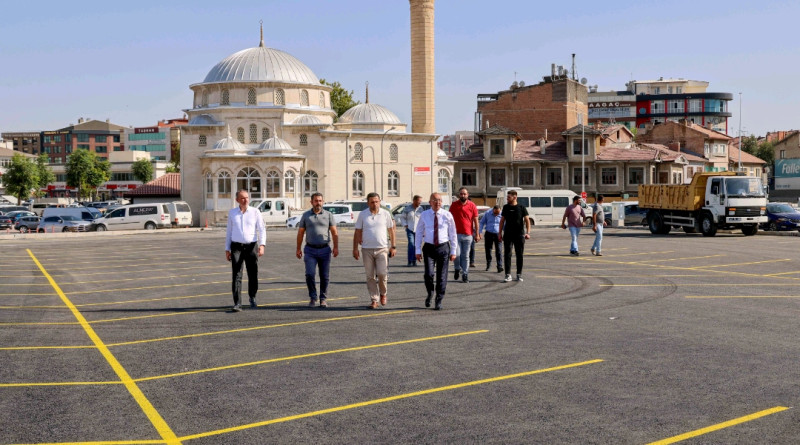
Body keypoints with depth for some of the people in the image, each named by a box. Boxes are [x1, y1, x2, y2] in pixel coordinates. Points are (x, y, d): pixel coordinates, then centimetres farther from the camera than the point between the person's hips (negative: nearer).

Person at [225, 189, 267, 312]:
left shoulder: (255, 212, 2)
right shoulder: (232, 213, 8)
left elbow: (262, 230, -2)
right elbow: (229, 232, 13)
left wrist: (262, 245, -17)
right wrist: (227, 249, 9)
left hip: (251, 246, 0)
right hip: (237, 247, 0)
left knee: (253, 275, 6)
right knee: (236, 275, -9)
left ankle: (252, 297, 32)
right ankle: (237, 304, -12)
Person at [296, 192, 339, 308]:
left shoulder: (328, 215, 5)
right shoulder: (306, 215, 7)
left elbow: (334, 233, 3)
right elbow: (300, 233, 10)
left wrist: (336, 247, -7)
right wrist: (298, 249, 5)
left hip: (325, 250, 0)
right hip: (310, 250, 0)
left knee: (325, 276, 3)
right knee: (310, 274, -11)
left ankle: (323, 299, 15)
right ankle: (312, 298, 6)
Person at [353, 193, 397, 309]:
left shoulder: (385, 214, 3)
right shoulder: (362, 214, 3)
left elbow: (391, 231, 9)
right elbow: (357, 232, 7)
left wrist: (393, 247, 5)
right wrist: (355, 248, 2)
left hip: (382, 248, -1)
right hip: (367, 249, 1)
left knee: (382, 273, -11)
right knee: (370, 276, 2)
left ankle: (383, 293, 16)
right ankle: (374, 300, 9)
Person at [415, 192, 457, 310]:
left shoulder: (447, 215, 0)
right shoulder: (424, 215, 2)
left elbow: (453, 234, 5)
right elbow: (419, 233, 6)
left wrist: (453, 251, 2)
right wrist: (418, 250, 0)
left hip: (443, 247, 0)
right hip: (429, 247, 0)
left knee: (442, 276, 3)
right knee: (429, 274, -13)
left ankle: (439, 301, 17)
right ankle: (430, 293, 16)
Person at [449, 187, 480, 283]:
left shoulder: (472, 206, 2)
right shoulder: (454, 205, 4)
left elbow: (475, 220, 5)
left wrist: (477, 234, 1)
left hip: (468, 234, 0)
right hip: (456, 234, 0)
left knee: (466, 256, 5)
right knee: (457, 254, -9)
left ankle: (465, 274, 12)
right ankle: (457, 269, 17)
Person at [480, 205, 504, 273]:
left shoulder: (502, 215, -4)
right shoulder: (487, 213, -2)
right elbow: (482, 222, 7)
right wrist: (480, 232, -1)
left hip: (497, 234, -2)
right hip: (488, 234, 2)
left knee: (498, 251, -10)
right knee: (488, 250, 7)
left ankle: (499, 267, -13)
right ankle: (488, 264, 26)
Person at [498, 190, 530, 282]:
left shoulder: (521, 207, 0)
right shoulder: (506, 207, 7)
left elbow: (527, 220, 0)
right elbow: (502, 221, 12)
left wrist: (528, 232, -11)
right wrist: (500, 233, 6)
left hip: (519, 235, -1)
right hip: (508, 235, 1)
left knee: (519, 255, 5)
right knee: (507, 255, -3)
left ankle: (519, 274, 15)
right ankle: (508, 275, 0)